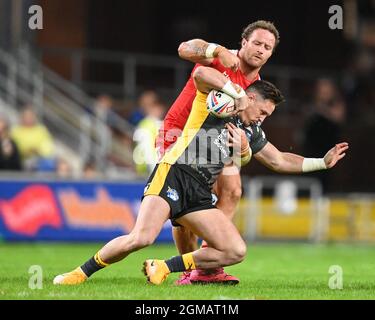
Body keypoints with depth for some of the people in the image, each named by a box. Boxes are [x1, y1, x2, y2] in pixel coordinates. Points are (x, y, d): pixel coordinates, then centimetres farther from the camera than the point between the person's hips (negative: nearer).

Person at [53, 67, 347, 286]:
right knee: (141, 238, -28)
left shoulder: (252, 133, 25)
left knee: (236, 252, -8)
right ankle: (81, 273, -9)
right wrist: (237, 94, -11)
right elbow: (202, 73, -16)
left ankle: (164, 268, 1)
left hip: (200, 195, 8)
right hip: (173, 175, -8)